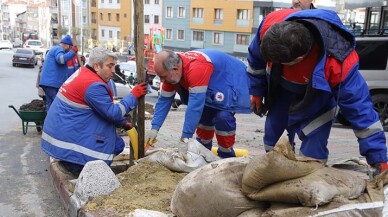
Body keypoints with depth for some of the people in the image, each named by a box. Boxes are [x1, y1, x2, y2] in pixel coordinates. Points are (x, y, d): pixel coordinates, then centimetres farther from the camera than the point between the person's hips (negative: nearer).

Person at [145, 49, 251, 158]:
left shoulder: (196, 68, -39)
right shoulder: (171, 70, -12)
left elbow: (195, 104, -40)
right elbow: (164, 100, -7)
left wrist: (186, 136, -38)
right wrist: (154, 128, -15)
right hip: (214, 85, 9)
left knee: (223, 116, -22)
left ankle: (226, 156, -4)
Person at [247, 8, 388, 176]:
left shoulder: (338, 64, -43)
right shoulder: (270, 25, -34)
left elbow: (360, 108, -33)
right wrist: (256, 92, 1)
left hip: (316, 101, -3)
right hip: (280, 92, 4)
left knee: (311, 155, -11)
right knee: (273, 140, 15)